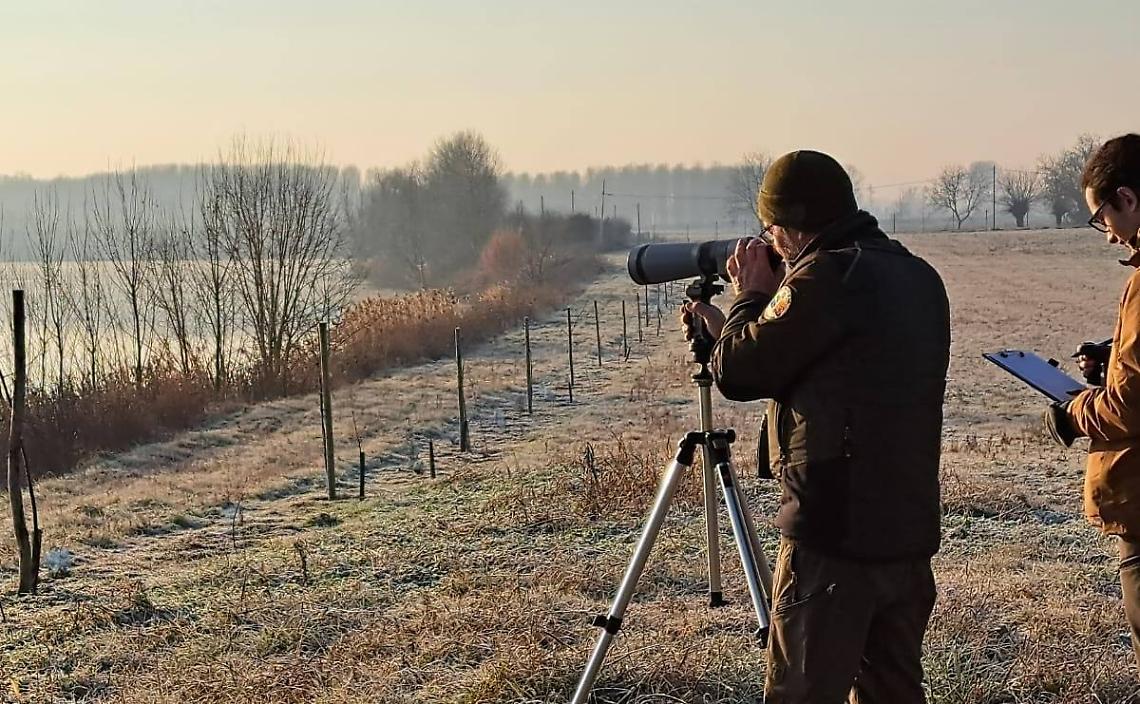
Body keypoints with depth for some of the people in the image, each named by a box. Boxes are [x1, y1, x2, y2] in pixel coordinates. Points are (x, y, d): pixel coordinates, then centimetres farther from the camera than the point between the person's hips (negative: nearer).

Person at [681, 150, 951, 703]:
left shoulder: (825, 277, -15)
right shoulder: (920, 278, 14)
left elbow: (739, 374, -8)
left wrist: (751, 294, 7)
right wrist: (723, 329, 24)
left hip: (833, 538, -9)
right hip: (911, 531, 9)